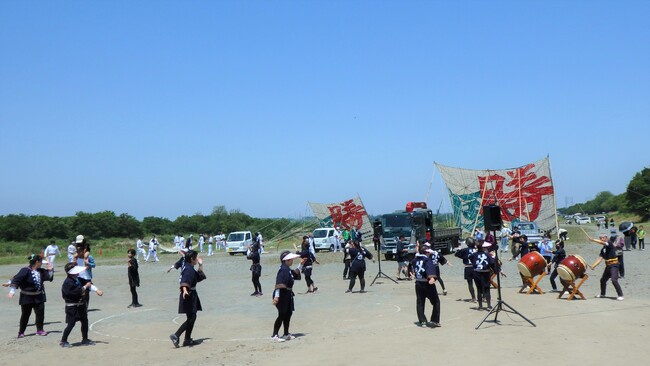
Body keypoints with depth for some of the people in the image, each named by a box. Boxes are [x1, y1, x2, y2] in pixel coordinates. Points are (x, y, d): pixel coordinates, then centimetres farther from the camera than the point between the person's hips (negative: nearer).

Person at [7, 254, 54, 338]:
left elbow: (49, 277, 10)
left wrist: (50, 270, -7)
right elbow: (16, 280, -23)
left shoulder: (41, 271, 4)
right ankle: (21, 332, 17)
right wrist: (12, 291, -30)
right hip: (27, 298, -5)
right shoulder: (25, 271, -17)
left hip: (39, 297, 5)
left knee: (40, 313, 3)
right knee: (25, 315, 4)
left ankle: (40, 330, 14)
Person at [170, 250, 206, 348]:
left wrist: (200, 265, 22)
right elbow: (184, 281, -33)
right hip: (188, 296, -10)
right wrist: (185, 290, -50)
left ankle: (187, 340, 17)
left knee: (192, 318, 13)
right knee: (191, 318, -9)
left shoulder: (191, 269, 14)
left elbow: (199, 277, 25)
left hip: (191, 296, 10)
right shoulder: (188, 269, -17)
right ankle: (176, 336, -12)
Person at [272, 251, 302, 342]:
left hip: (288, 294, 10)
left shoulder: (289, 270, 10)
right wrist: (276, 296, -36)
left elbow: (297, 276, 26)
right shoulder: (283, 270, -20)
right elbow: (279, 283, -29)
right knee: (282, 315, -6)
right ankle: (274, 335, 1)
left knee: (288, 314, 15)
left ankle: (286, 334, 26)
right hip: (282, 294, -10)